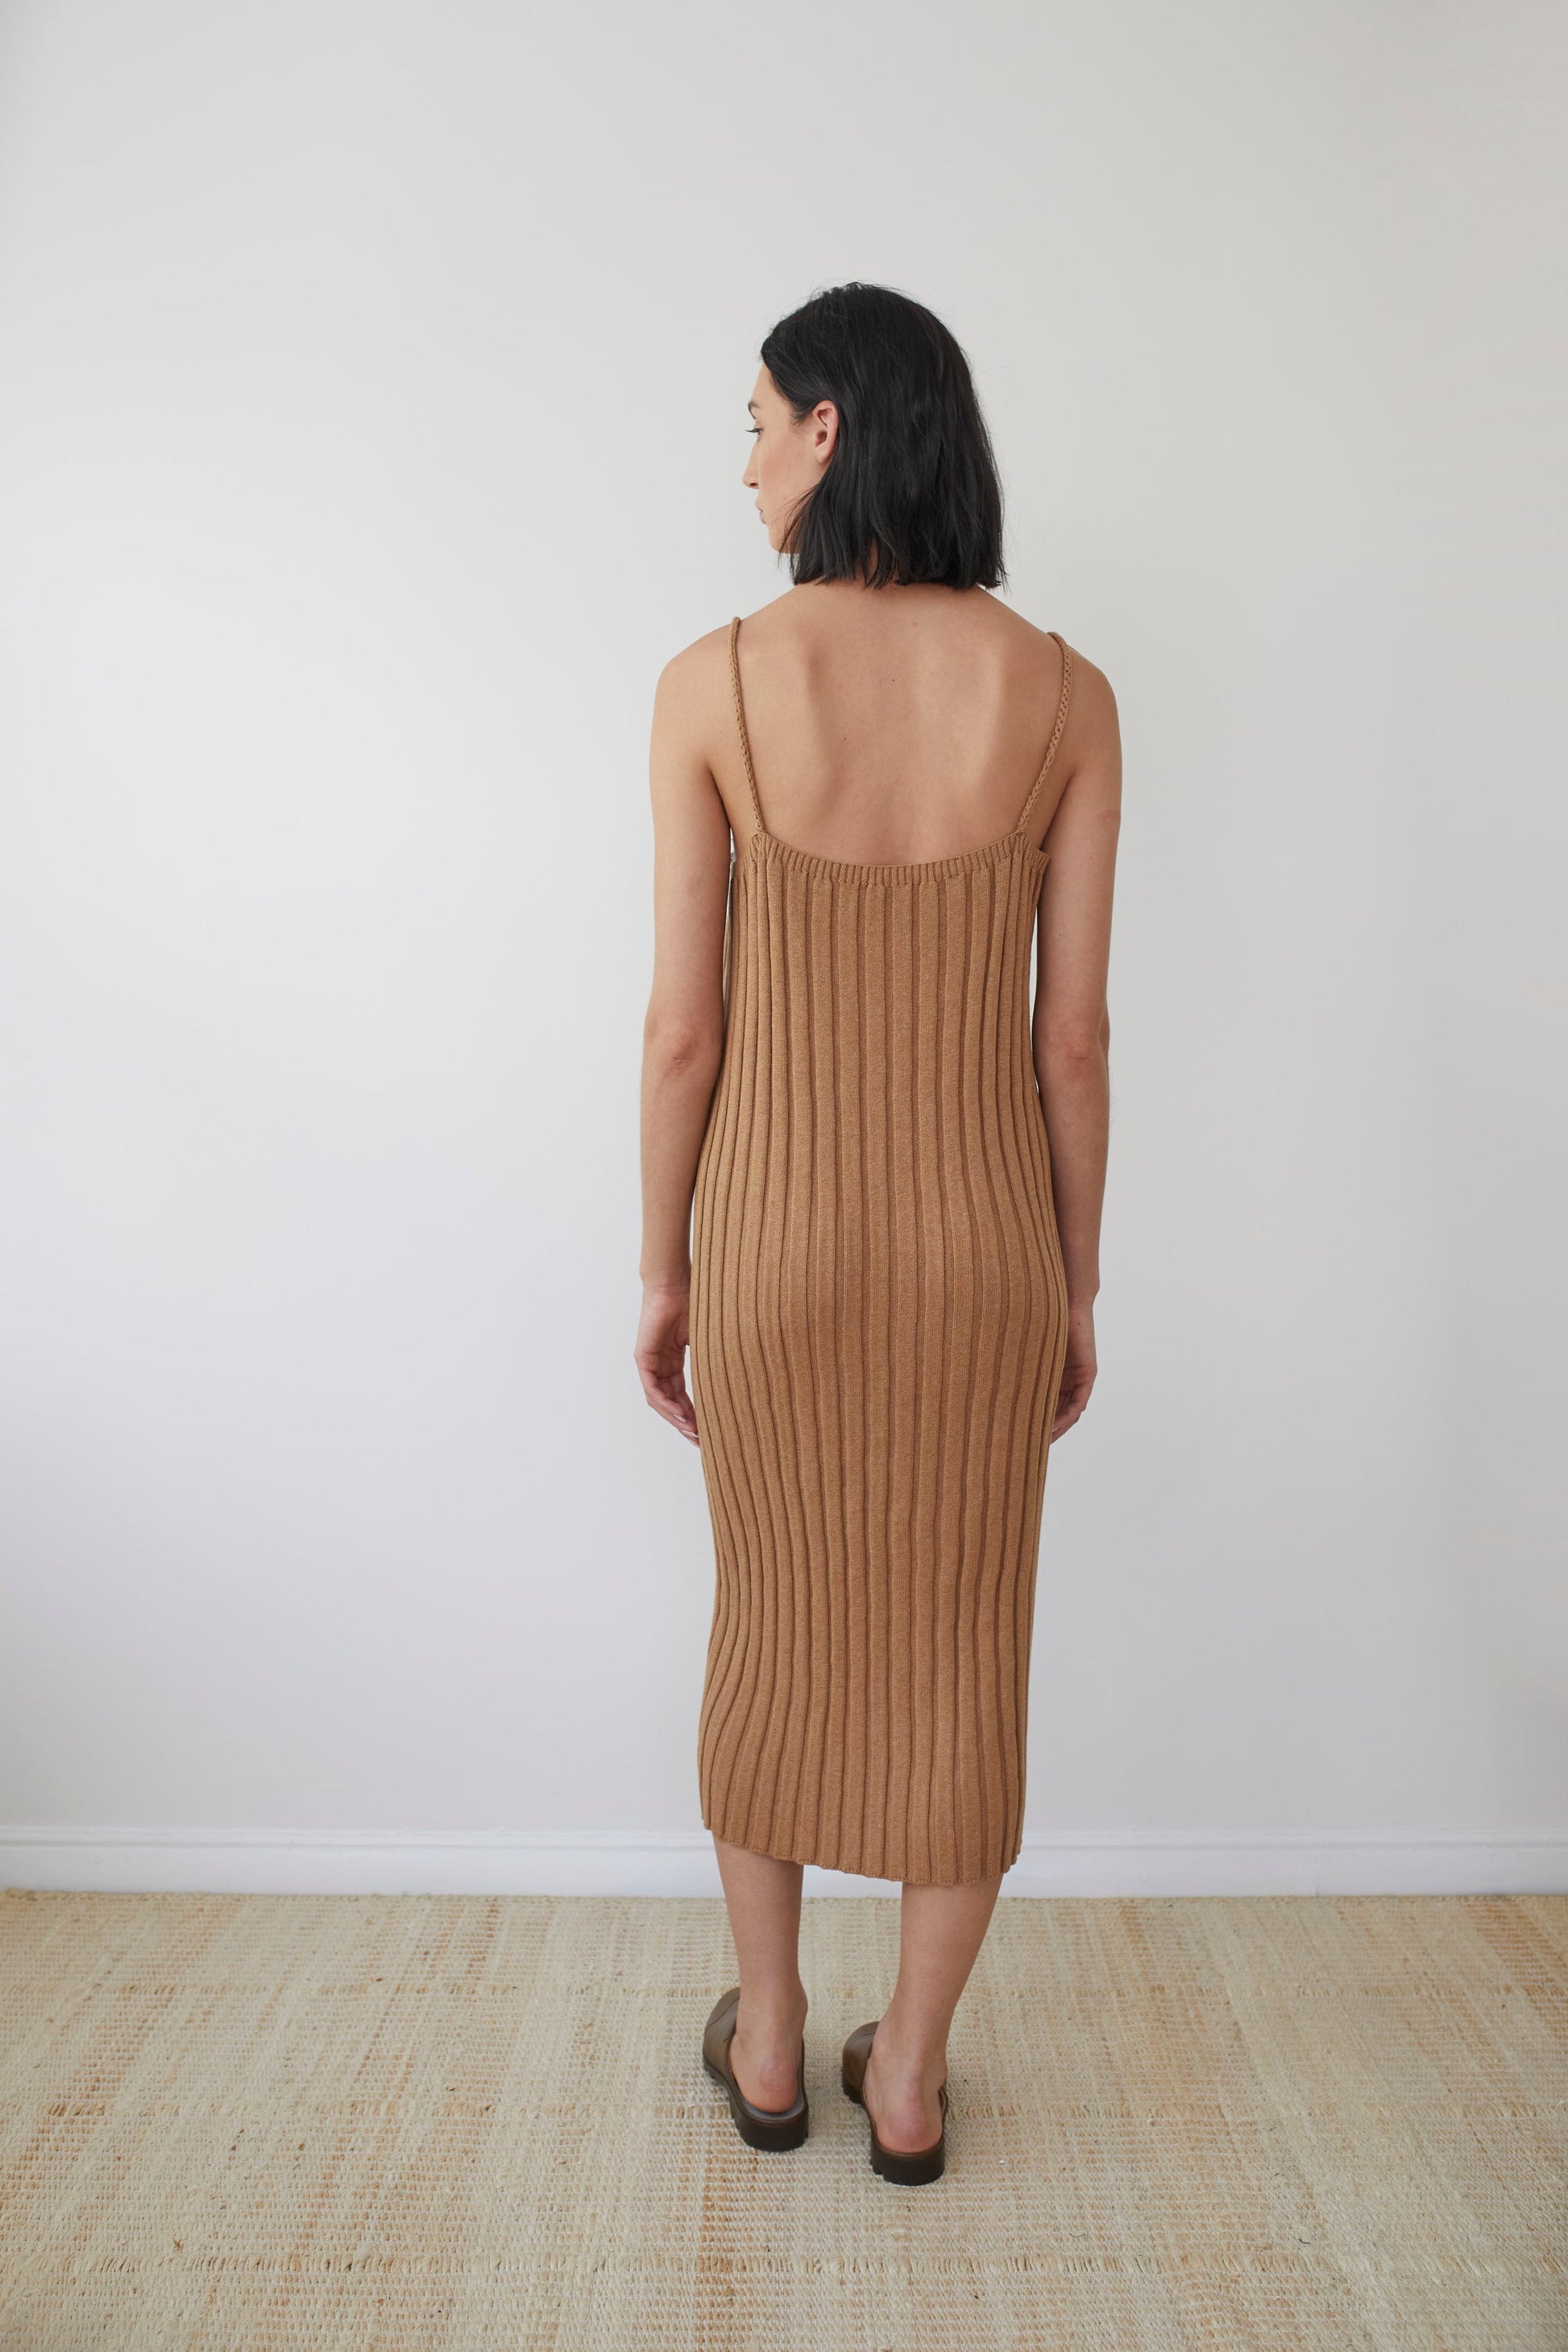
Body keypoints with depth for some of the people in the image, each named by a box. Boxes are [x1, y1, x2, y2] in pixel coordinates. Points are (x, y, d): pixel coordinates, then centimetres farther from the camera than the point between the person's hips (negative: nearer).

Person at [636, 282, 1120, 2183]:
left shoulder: (713, 683, -9)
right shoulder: (1064, 692, -5)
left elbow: (686, 1027, -8)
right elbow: (1070, 1034, -4)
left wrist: (663, 1269, 5)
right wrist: (1077, 1284, 8)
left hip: (780, 1239, 0)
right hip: (981, 1241, 1)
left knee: (775, 1629, 21)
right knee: (961, 1657, 17)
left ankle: (769, 2046, 40)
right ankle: (907, 2078, 35)